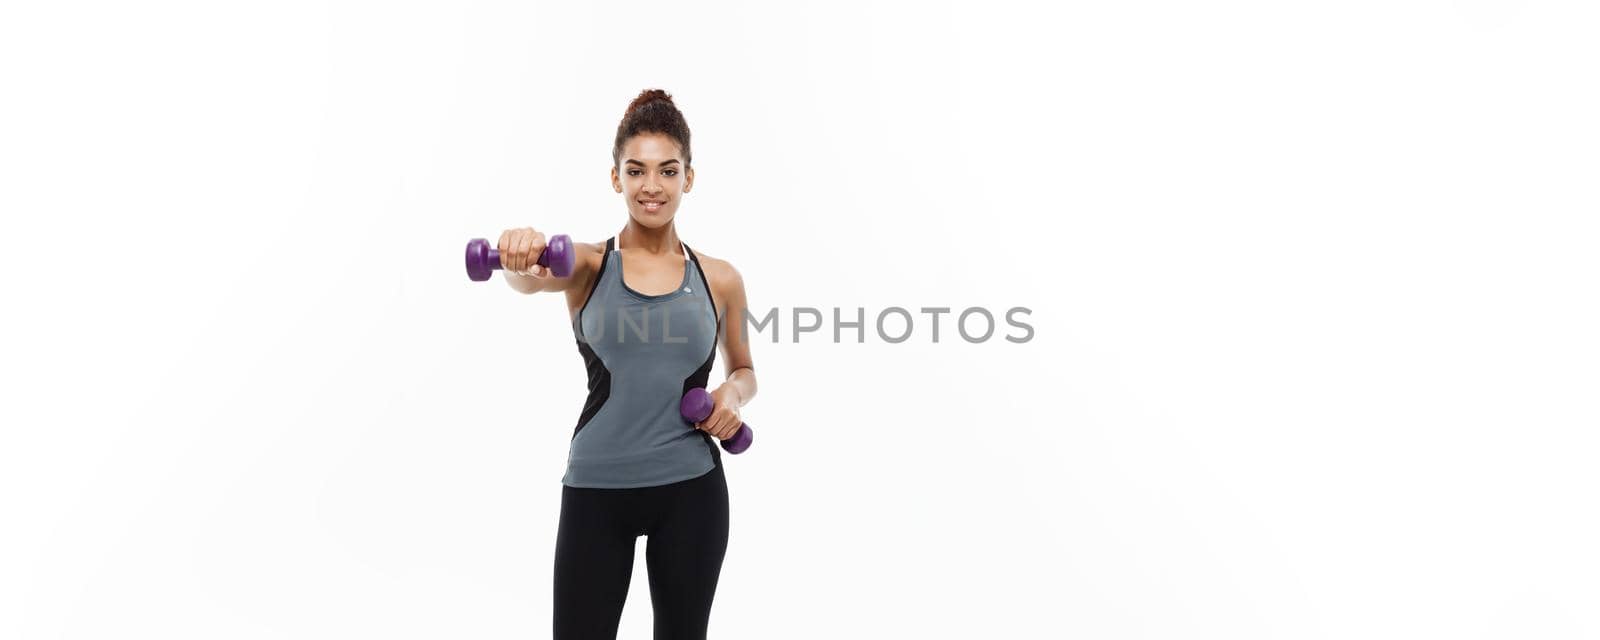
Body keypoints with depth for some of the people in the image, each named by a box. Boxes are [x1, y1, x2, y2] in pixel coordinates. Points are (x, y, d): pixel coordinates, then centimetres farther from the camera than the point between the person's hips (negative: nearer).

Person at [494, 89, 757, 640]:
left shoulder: (720, 280, 4)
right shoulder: (587, 265, -1)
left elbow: (743, 369, 18)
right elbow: (529, 278, -24)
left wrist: (734, 392, -6)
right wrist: (522, 256, -48)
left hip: (690, 490, 1)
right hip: (596, 490, -1)